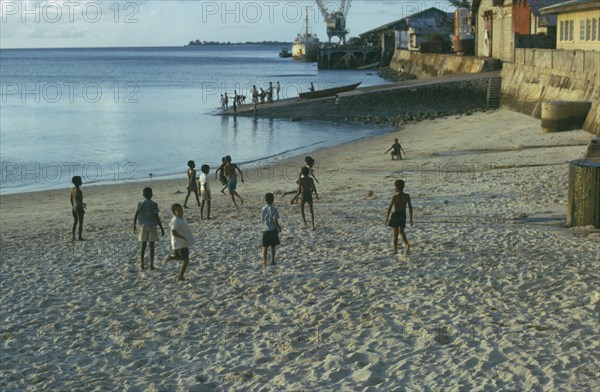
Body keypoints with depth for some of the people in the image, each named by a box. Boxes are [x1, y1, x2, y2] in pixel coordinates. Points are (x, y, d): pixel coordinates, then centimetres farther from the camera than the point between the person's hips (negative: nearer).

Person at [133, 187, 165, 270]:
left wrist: (134, 226, 7)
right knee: (152, 247, 5)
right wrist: (162, 228, -9)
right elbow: (157, 217, -14)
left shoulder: (140, 204, -4)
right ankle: (151, 265, 7)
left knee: (143, 246, 11)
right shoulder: (154, 204, -12)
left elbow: (136, 216, -5)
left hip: (143, 227, 2)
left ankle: (142, 264, 7)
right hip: (152, 227, -2)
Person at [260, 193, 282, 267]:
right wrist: (279, 227, -2)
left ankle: (264, 262, -2)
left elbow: (261, 220, 8)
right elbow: (275, 220, -16)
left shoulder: (263, 209, 2)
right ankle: (272, 261, 14)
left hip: (265, 230, 3)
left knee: (265, 247, 5)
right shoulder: (273, 209, -12)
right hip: (273, 230, -3)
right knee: (273, 246, 8)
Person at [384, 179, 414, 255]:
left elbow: (389, 208, -11)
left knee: (395, 233, 6)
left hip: (396, 215, -4)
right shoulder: (407, 196, 0)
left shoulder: (395, 197, -12)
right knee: (401, 231, 19)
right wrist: (411, 219, 11)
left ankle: (395, 251, 12)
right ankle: (407, 245, -5)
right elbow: (410, 207, 3)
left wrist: (386, 219, -6)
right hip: (403, 215, 4)